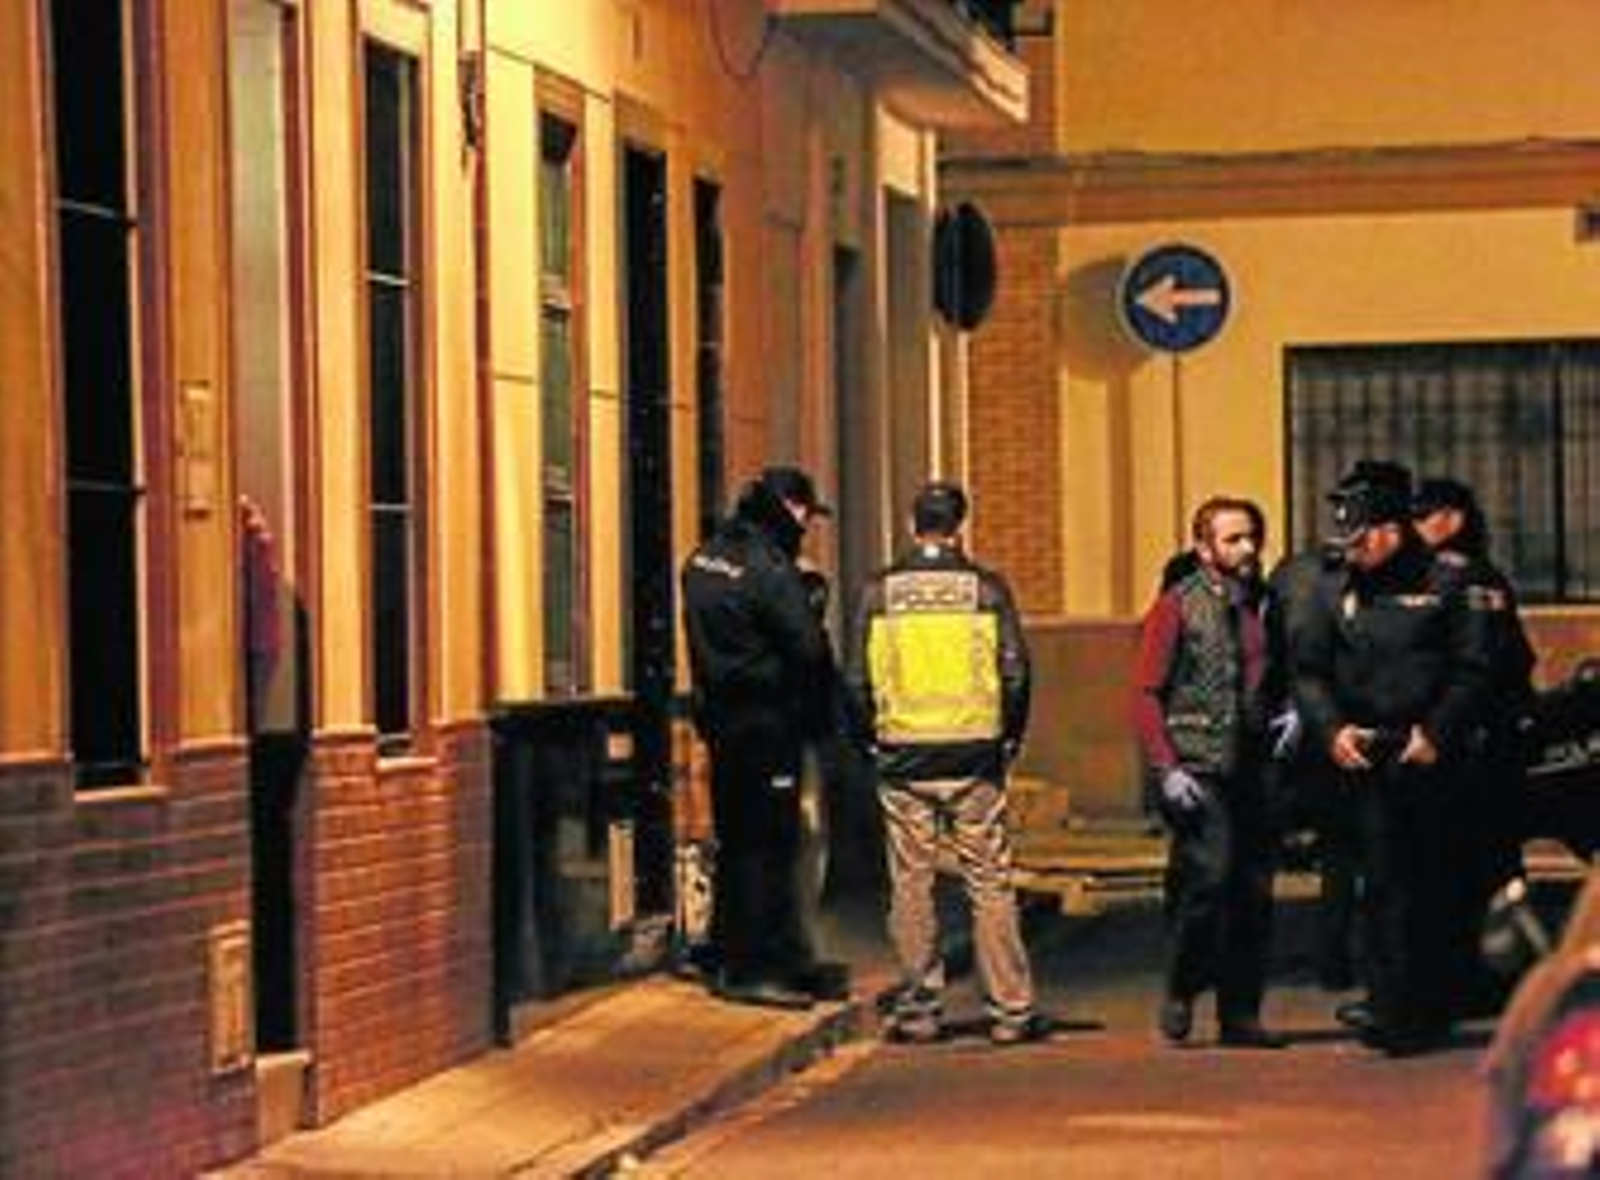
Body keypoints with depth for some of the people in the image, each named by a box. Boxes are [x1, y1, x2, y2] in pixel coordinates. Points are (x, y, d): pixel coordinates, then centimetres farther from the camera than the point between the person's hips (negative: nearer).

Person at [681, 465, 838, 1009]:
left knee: (737, 840, 16)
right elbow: (809, 651, -18)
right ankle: (761, 969, -3)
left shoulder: (704, 560, 10)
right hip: (768, 721, -9)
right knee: (770, 846, -4)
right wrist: (819, 716, -5)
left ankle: (731, 959, 22)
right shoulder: (770, 570, -17)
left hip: (719, 716, 9)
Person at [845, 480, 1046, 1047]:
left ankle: (918, 1009, 10)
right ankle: (1011, 1010, 4)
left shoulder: (879, 592, 1)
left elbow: (857, 680, 1)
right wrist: (1009, 739, 10)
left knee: (911, 887, 8)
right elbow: (1015, 674, -3)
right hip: (974, 758, -1)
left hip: (902, 760, 1)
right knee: (990, 888, 4)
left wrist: (872, 741, 13)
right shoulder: (987, 588, -2)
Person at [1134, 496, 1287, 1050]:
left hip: (1248, 771, 6)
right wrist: (1167, 768, -14)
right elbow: (1146, 694, -6)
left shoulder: (1258, 605, 14)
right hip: (1195, 770, -6)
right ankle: (1180, 993, -1)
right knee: (1211, 874, -19)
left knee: (1254, 891, 4)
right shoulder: (1177, 607, -3)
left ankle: (1240, 1014, 12)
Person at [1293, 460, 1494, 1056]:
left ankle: (1431, 1011, 13)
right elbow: (1309, 671, 13)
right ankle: (1390, 1011, -4)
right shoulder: (1339, 592, 10)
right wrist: (1332, 729, -2)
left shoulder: (1444, 583, 0)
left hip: (1431, 758, -2)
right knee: (1383, 883, -4)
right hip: (1366, 760, 2)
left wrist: (1437, 733, -10)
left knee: (1434, 884, 4)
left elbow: (1473, 670, -1)